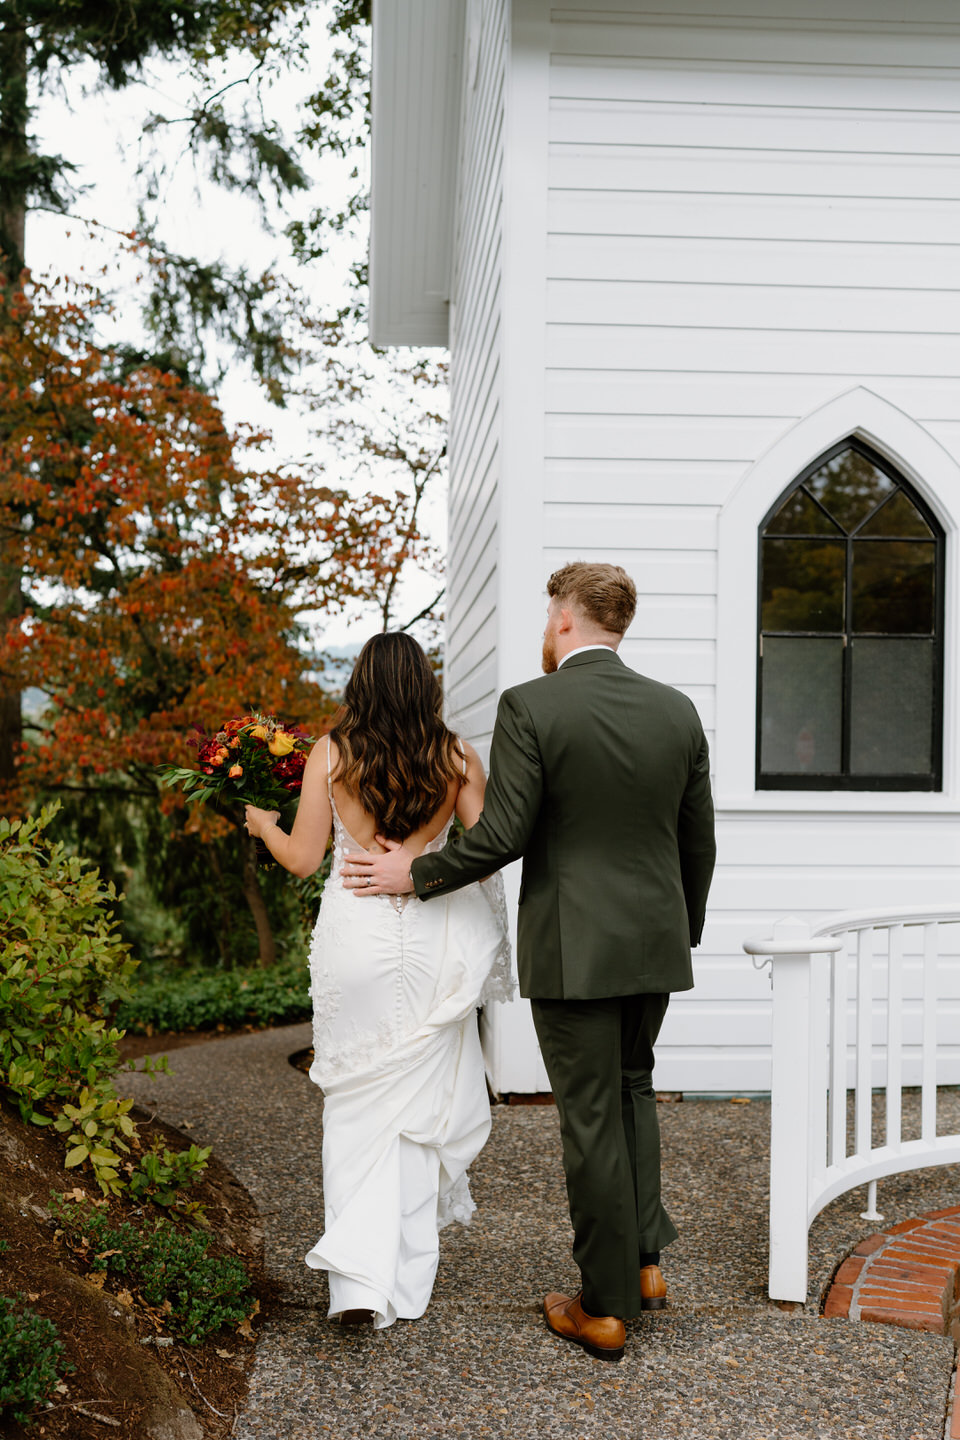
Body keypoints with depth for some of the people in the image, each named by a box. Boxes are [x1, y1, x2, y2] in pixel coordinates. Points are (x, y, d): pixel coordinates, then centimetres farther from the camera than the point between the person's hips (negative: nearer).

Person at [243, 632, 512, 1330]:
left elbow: (303, 858, -1)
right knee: (421, 1104, 12)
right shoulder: (457, 756, -1)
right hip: (434, 939, 1)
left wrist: (263, 824, 19)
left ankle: (360, 1277, -3)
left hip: (355, 937, -1)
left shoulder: (331, 754, -3)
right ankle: (407, 1277, 19)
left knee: (357, 1108, 8)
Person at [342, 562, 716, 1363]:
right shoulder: (677, 711, 4)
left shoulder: (531, 707, -12)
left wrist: (415, 875, -1)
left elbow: (502, 836, -15)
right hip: (654, 945, 5)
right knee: (632, 1087, 24)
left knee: (592, 1118, 3)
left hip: (573, 950, -5)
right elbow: (699, 842, 9)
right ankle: (645, 1260, 21)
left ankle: (605, 1308, 12)